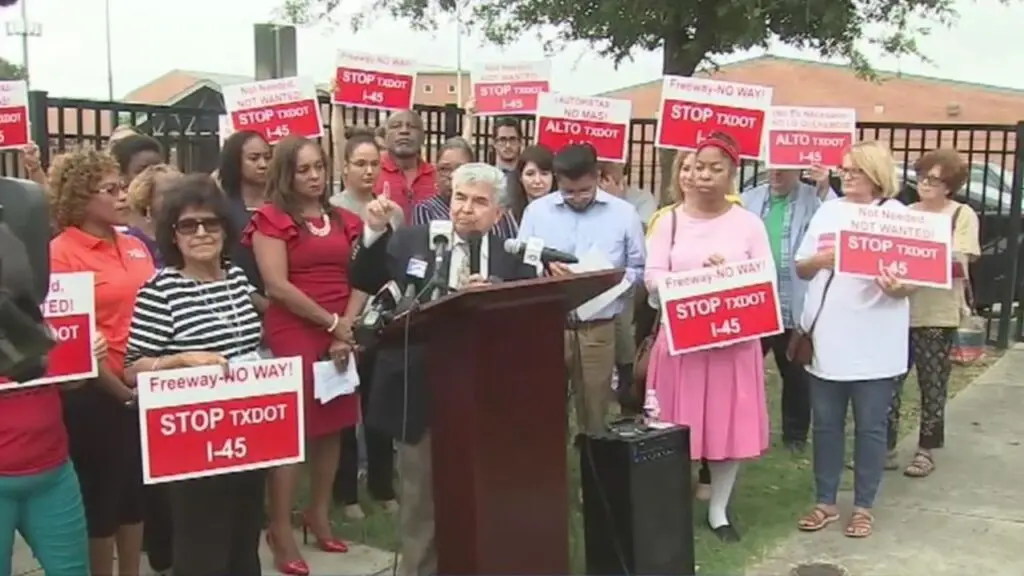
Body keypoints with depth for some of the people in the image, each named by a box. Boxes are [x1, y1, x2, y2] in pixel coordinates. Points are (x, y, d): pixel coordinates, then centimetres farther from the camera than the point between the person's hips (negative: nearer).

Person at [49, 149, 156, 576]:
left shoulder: (135, 246, 10)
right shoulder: (61, 253, -11)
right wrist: (121, 390, -11)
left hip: (147, 389, 7)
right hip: (97, 395, -7)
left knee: (137, 493, 18)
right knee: (101, 498, 9)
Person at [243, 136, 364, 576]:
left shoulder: (345, 221, 13)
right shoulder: (272, 219, -3)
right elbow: (277, 285, -12)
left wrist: (347, 327, -7)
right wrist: (330, 322, -11)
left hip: (341, 335, 6)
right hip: (292, 335, -5)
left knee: (332, 425, 10)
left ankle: (319, 515, 23)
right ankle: (280, 530, 4)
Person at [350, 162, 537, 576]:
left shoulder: (515, 256, -1)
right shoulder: (410, 242, 0)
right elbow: (363, 283, -2)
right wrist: (375, 231, -16)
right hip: (421, 392, 0)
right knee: (421, 499, 14)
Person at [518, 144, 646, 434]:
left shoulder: (623, 213, 3)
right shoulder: (536, 210, 5)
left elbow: (639, 268, 6)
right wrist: (544, 268, -15)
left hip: (598, 327, 0)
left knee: (595, 409, 8)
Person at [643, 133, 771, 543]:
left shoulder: (748, 224, 2)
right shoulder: (670, 220, 3)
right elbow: (652, 276, -6)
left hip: (733, 338, 0)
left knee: (729, 424, 5)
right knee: (678, 427, 5)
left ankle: (719, 511, 21)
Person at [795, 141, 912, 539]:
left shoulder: (899, 216, -3)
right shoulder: (828, 211, 9)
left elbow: (911, 282, -6)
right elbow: (801, 268, 12)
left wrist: (897, 286, -28)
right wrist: (822, 259, -9)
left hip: (874, 344, -4)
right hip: (826, 337, 4)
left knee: (870, 426, 6)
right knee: (825, 423, 11)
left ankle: (863, 507, 19)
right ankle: (825, 502, 24)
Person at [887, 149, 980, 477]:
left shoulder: (963, 216, -1)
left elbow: (958, 264, -11)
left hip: (937, 315, -3)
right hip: (898, 309, 4)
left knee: (933, 384, 6)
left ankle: (926, 450, 16)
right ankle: (885, 445, 13)